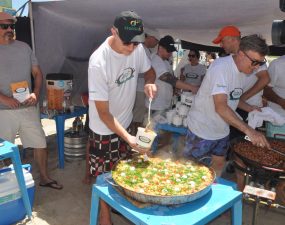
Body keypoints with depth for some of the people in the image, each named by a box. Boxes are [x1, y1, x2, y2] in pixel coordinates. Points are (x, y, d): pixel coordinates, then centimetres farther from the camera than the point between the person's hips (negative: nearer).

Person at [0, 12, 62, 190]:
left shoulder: (24, 47, 5)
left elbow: (37, 73, 8)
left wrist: (36, 93, -8)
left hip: (28, 108, 3)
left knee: (41, 144, 10)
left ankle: (45, 178, 28)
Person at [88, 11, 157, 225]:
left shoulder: (137, 48, -13)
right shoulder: (99, 62, -30)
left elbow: (149, 70, 9)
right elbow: (103, 112, -25)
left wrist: (150, 82, -15)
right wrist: (128, 137, -35)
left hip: (126, 121, 6)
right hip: (104, 128, -6)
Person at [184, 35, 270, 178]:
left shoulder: (241, 70, 1)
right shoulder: (221, 67, -25)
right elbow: (220, 107, -35)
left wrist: (250, 109, 0)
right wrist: (248, 130, -39)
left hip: (221, 130, 8)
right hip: (201, 129, -8)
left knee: (219, 164, 17)